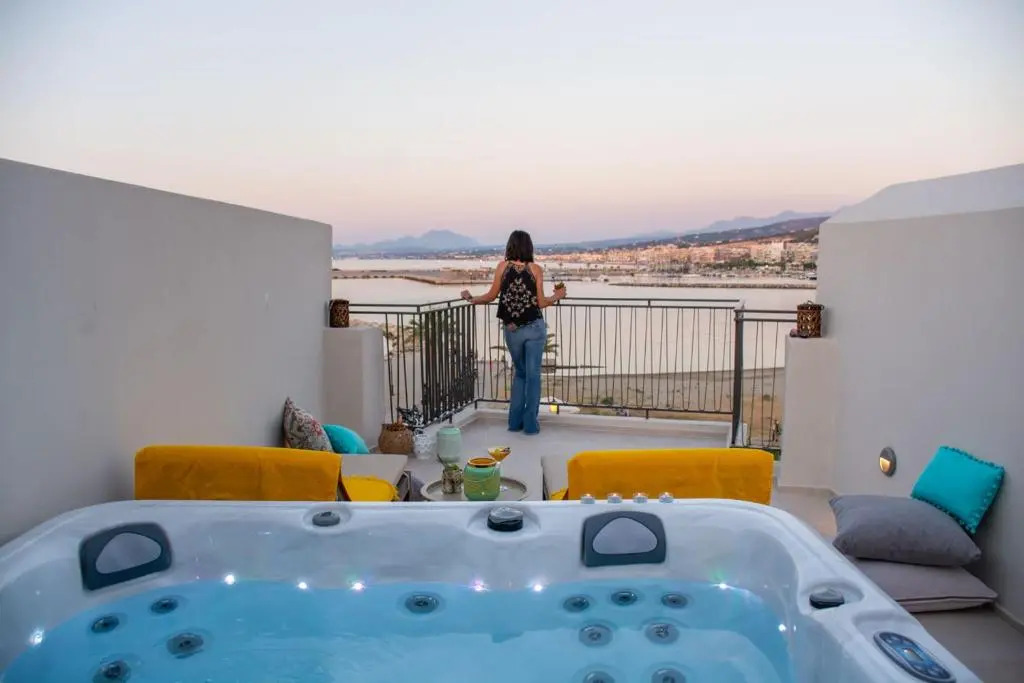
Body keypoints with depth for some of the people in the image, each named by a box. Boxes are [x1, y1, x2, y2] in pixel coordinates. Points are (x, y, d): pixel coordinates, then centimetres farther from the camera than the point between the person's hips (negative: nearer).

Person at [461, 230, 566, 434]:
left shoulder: (502, 266, -2)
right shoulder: (535, 269, -4)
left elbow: (491, 296, 1)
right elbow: (541, 303, -6)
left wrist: (471, 299, 18)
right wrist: (558, 296, 13)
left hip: (512, 330, 2)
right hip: (535, 328, -2)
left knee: (520, 373, 19)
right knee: (533, 375, 7)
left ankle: (515, 421, 19)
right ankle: (530, 423, 10)